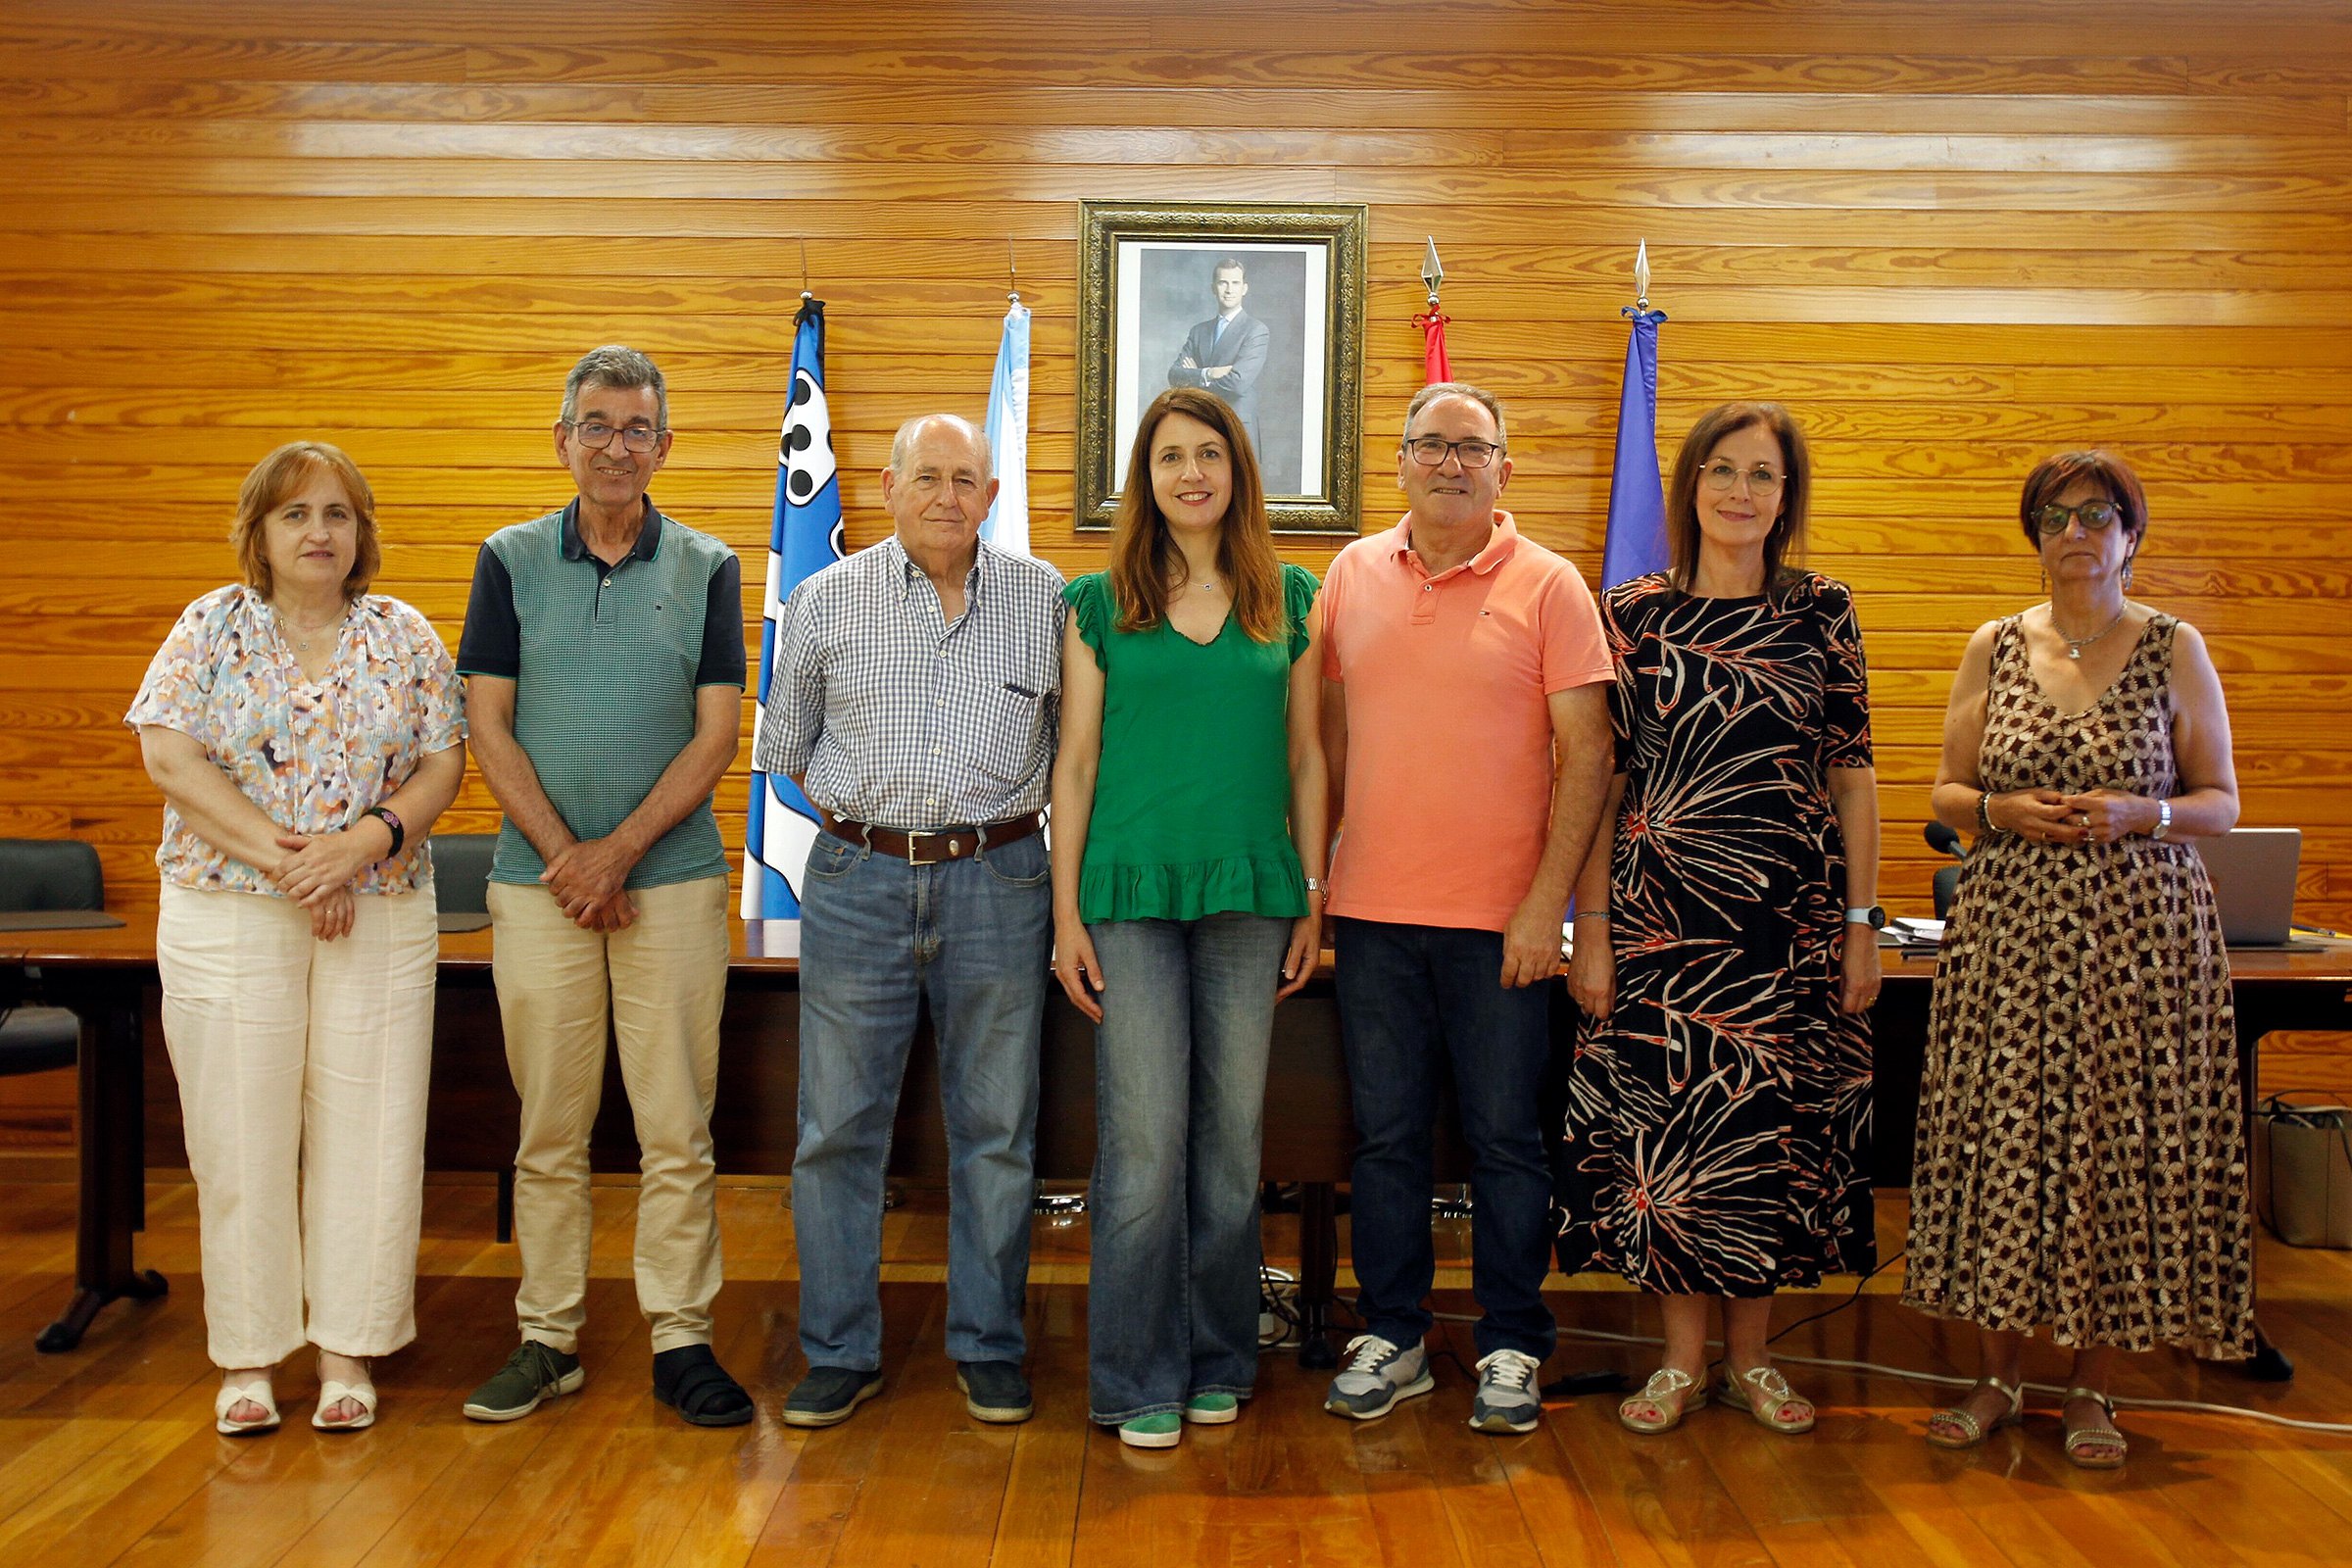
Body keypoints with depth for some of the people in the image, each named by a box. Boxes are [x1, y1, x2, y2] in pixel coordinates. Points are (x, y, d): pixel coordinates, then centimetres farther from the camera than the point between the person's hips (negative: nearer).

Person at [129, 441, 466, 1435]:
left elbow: (442, 765, 2)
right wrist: (279, 855, -13)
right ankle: (248, 1355, 16)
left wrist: (366, 841, -15)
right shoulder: (212, 625, 4)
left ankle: (348, 1349, 13)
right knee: (240, 1133, 4)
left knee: (365, 1128, 2)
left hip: (381, 914, 1)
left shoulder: (405, 636, 7)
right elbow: (168, 757, -5)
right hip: (227, 914, -1)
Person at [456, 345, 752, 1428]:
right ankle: (548, 1339, 18)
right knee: (549, 1128, 7)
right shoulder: (510, 559, 6)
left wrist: (620, 851, -10)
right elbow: (488, 724, 2)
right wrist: (565, 853, -8)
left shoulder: (706, 567, 5)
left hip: (673, 878, 0)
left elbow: (716, 734, -1)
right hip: (538, 880, 1)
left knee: (677, 1127, 1)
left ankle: (681, 1340, 10)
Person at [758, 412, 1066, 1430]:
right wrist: (866, 808, 13)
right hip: (858, 880, 0)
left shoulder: (1045, 599, 4)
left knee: (996, 1128, 6)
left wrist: (1001, 804, 10)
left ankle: (989, 1347, 20)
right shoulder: (827, 601, 6)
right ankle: (840, 1352, 17)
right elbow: (783, 746, 16)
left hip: (996, 883, 0)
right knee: (838, 1127, 3)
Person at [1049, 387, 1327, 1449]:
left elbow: (1306, 757, 10)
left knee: (1232, 1134, 8)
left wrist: (1312, 903, 6)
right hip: (1132, 892, -1)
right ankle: (1141, 1378, 12)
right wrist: (1066, 912, -1)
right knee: (1144, 1141, -1)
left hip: (1252, 894, 2)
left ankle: (1218, 1360, 24)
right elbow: (1075, 762, 4)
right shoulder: (1097, 604, 5)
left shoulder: (1290, 600, 8)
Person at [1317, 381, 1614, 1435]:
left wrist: (1547, 902, -12)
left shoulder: (1548, 586, -3)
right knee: (1386, 1134, 10)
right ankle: (1392, 1339, 23)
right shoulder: (1352, 575, 8)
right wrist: (1309, 874, 9)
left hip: (1501, 915, -3)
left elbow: (1586, 755, -5)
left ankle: (1511, 1348, 20)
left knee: (1507, 1139, 6)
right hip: (1373, 910, 3)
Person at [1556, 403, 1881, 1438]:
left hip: (1792, 913, 1)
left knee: (1773, 1123, 6)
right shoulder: (1629, 613, 2)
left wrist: (1862, 921, 0)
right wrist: (1591, 928, -3)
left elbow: (1853, 772, 5)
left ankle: (1750, 1355, 22)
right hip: (1661, 912, -1)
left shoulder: (1822, 612, 4)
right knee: (1667, 1124, 3)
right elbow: (1601, 778, 1)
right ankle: (1682, 1358, 18)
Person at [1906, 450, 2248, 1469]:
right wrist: (2005, 810, -10)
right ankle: (1999, 1379, 15)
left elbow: (2222, 803, 5)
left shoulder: (2175, 649, 4)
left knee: (2120, 1145, 0)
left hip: (2142, 930, -1)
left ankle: (2092, 1390, 15)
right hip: (2012, 929, 1)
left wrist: (2136, 813, -14)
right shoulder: (1994, 647, 8)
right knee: (2004, 1142, 0)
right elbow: (1947, 793, 10)